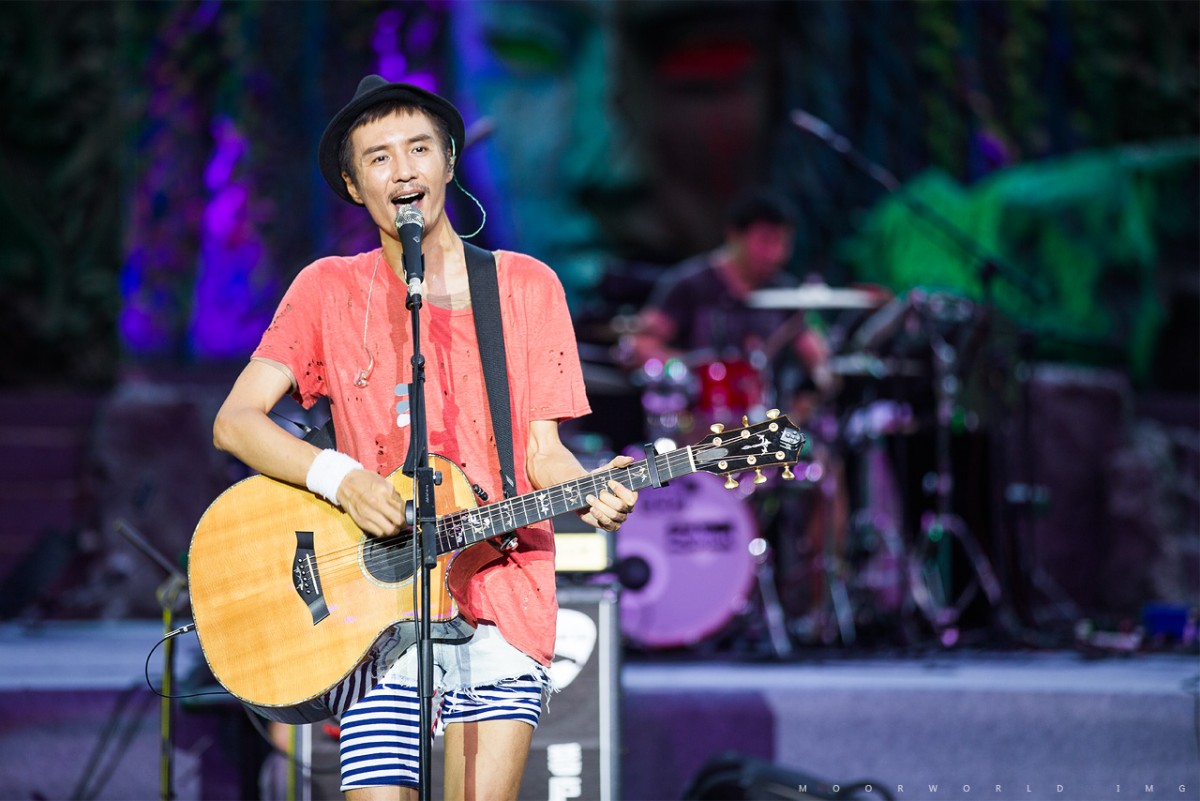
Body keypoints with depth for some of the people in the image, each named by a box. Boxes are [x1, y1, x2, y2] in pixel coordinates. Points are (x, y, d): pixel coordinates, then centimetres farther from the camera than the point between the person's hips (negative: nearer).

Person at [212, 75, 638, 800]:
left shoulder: (526, 287, 9)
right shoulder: (330, 291, 7)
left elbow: (541, 452, 8)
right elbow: (235, 421, 0)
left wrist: (591, 492, -14)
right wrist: (340, 477, -16)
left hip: (504, 601, 1)